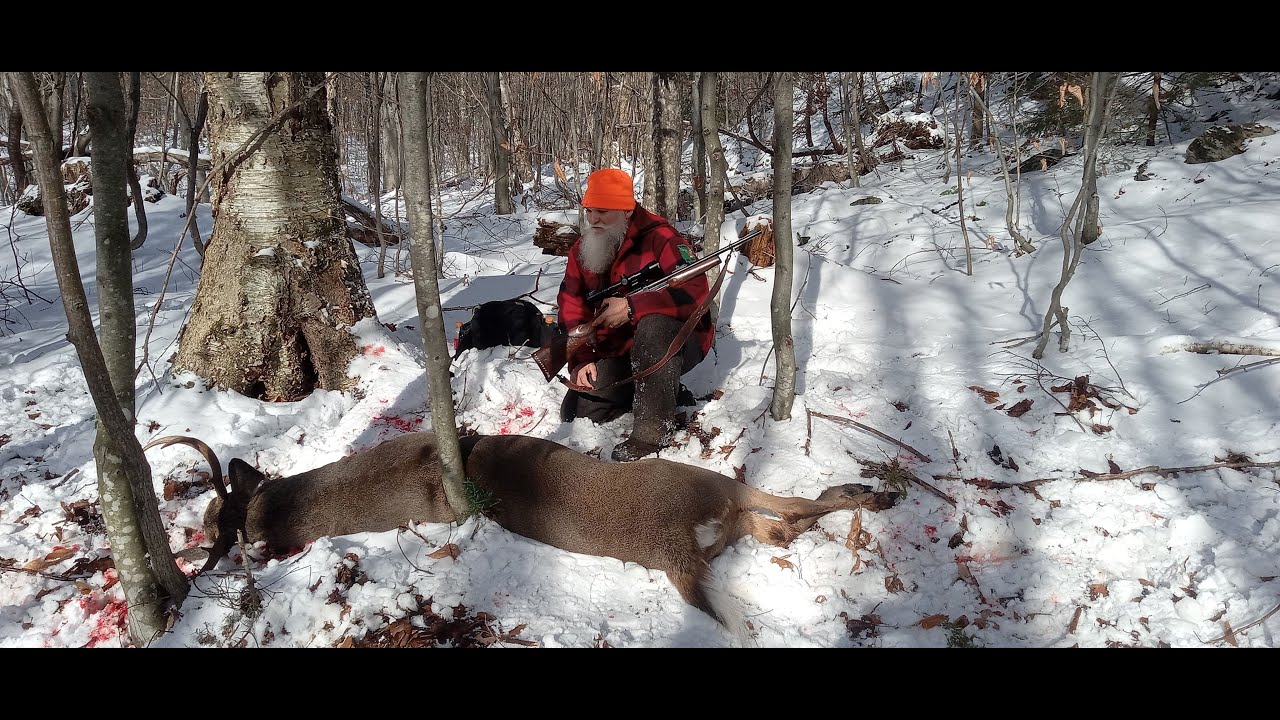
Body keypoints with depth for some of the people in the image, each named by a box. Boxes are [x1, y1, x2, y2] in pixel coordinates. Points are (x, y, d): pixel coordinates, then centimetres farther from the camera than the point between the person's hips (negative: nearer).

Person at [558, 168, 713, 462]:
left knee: (653, 324, -41)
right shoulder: (582, 250, 1)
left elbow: (695, 292, -31)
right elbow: (571, 308, 2)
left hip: (676, 342, -6)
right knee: (578, 411, -6)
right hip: (618, 353, 6)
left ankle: (652, 430, -29)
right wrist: (582, 360, -11)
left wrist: (632, 307, -33)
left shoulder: (659, 237, -20)